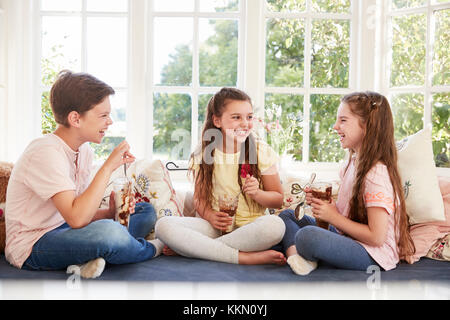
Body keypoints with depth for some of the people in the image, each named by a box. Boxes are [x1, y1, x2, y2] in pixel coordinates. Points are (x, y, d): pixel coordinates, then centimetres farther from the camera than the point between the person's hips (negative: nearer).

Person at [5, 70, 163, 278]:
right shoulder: (46, 153, -23)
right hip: (32, 246, -9)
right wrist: (108, 166, -29)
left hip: (63, 230, 9)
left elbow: (82, 212, 9)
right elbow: (76, 218, -34)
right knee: (108, 232, -36)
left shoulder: (84, 151, 5)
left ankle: (89, 260, -12)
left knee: (146, 211, 9)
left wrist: (110, 212, -11)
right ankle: (151, 250, -1)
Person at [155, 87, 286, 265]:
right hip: (214, 226, 1)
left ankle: (186, 247, -23)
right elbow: (199, 197, 9)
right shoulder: (204, 153, 4)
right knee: (163, 225, -26)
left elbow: (278, 199, 6)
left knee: (275, 225, -36)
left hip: (250, 226, 0)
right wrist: (210, 216, -13)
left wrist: (257, 193, -16)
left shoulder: (262, 151, 1)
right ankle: (245, 257, -27)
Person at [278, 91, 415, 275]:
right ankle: (294, 254, -17)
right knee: (287, 215, 10)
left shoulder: (377, 174, -22)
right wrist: (322, 202, 0)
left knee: (307, 236, -36)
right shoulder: (354, 162, 7)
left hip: (373, 255, -10)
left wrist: (333, 217, -17)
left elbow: (376, 237, -23)